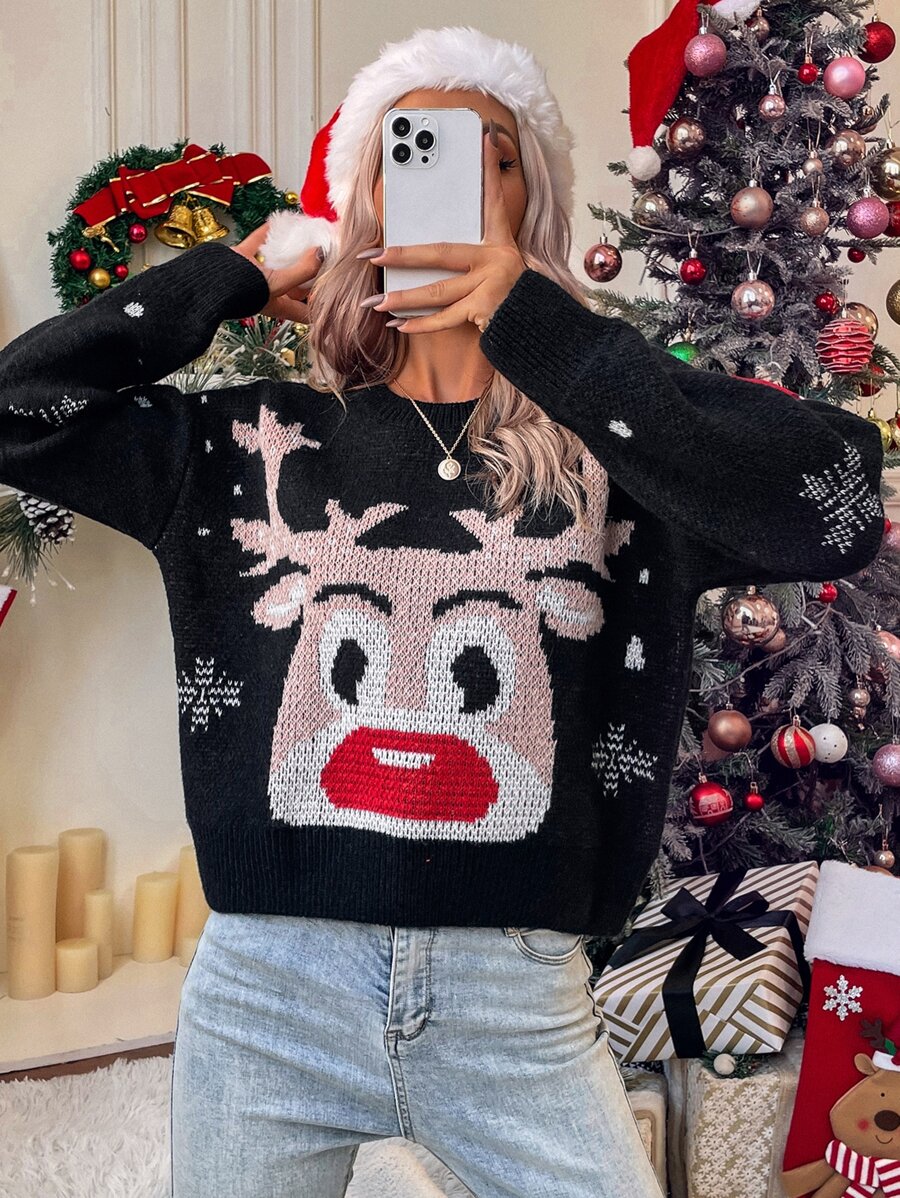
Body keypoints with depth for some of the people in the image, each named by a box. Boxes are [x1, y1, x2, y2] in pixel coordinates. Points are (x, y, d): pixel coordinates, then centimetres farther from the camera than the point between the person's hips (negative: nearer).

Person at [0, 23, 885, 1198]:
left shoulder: (609, 450, -1)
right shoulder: (257, 444, 4)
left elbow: (841, 506, -17)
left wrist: (539, 320, -18)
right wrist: (243, 269, 1)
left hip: (521, 1005, -1)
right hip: (268, 984, 1)